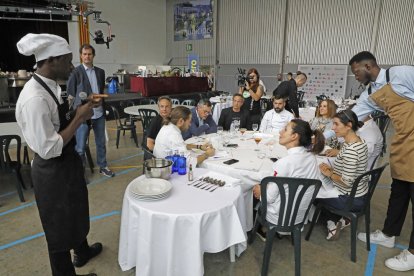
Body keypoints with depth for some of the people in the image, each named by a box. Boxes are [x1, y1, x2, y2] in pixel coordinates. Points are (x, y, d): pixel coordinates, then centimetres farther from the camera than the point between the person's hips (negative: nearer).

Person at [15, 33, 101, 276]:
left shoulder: (51, 86, 0)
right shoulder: (34, 98, -29)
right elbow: (49, 149, -29)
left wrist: (83, 107, -1)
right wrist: (79, 119, -24)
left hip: (68, 162, 10)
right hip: (52, 171, -10)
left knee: (76, 211, 29)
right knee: (60, 223, 13)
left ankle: (82, 252, 56)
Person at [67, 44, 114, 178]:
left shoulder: (100, 72, 8)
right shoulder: (76, 72, -6)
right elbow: (71, 94, -4)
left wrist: (100, 98, 9)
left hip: (99, 113, 5)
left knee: (101, 142, 15)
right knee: (80, 146, 4)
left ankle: (103, 167, 30)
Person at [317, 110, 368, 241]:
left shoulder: (350, 150, -30)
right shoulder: (360, 141, 0)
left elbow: (347, 182, -28)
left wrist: (329, 174, -13)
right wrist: (332, 168, 0)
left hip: (350, 199, -8)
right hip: (360, 194, 9)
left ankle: (333, 221, 16)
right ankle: (338, 220, 17)